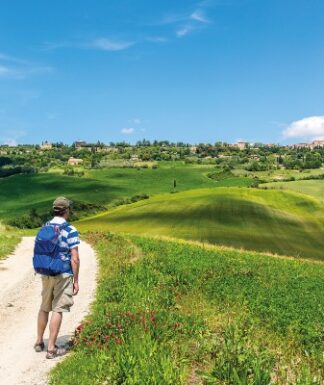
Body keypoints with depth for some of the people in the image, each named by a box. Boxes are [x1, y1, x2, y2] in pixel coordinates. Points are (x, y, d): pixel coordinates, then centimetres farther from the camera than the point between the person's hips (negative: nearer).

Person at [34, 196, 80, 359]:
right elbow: (75, 259, -15)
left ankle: (39, 342, 29)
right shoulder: (71, 231, -13)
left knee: (44, 308, 18)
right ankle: (51, 348, 6)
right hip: (63, 275, -6)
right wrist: (76, 280, -7)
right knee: (57, 310, 0)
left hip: (46, 274, 6)